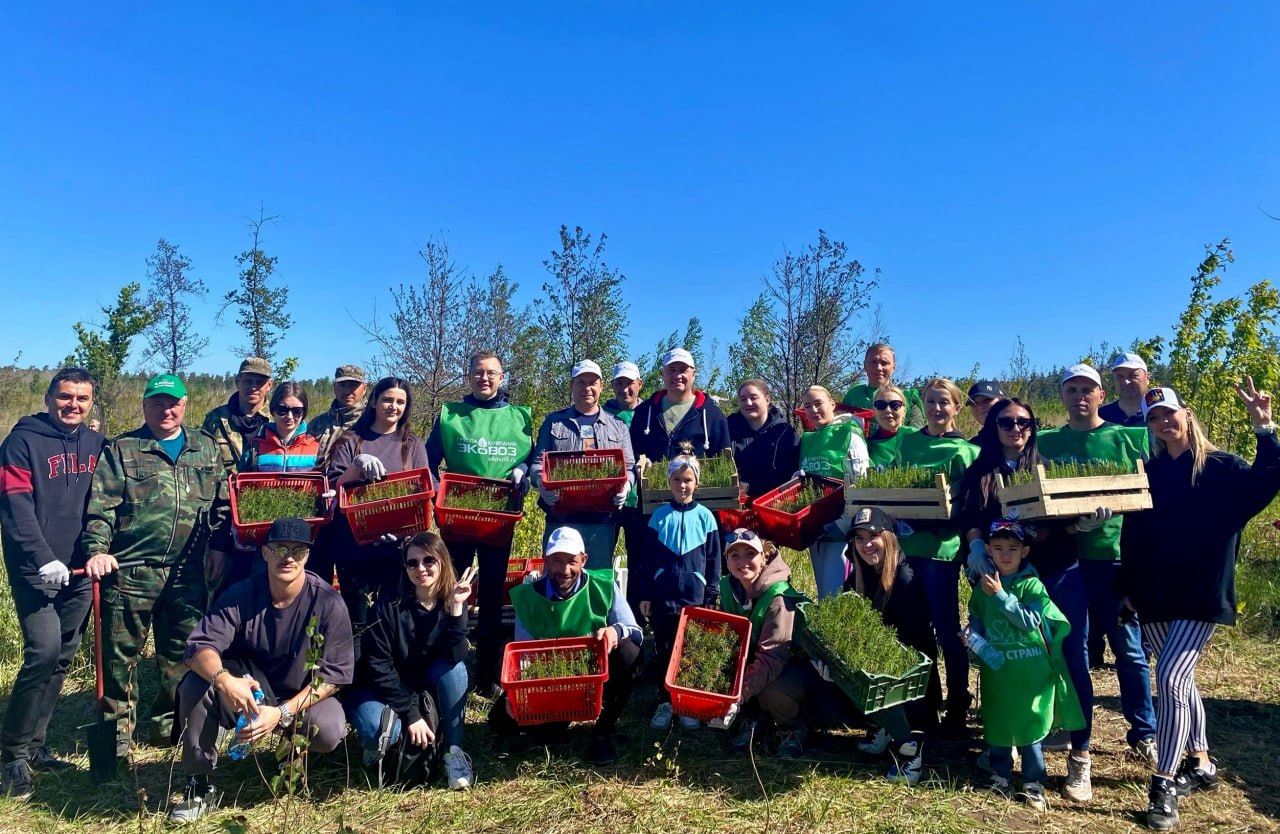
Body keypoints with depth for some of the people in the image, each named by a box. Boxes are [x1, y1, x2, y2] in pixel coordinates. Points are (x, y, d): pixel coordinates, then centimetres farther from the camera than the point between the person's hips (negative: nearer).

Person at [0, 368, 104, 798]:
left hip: (79, 570, 5)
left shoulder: (97, 444, 11)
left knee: (62, 658, 9)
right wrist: (43, 559, -21)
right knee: (44, 651, -15)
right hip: (36, 570, -5)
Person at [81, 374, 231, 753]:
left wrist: (219, 545, 5)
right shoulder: (121, 450, 3)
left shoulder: (207, 448, 11)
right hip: (130, 570, -3)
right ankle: (116, 729, 22)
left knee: (182, 652, 12)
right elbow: (100, 507, -4)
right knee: (120, 652, 6)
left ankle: (168, 722, 29)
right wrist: (97, 549, -16)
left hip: (188, 575, 3)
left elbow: (222, 502, 13)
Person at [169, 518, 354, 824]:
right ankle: (200, 786, -9)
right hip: (245, 693, 2)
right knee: (196, 684, -26)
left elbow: (334, 673, -18)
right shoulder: (241, 594, -13)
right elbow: (201, 645, -23)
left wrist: (282, 713, -29)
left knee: (329, 730, -31)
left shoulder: (328, 603, -19)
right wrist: (224, 679, -45)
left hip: (301, 698, -1)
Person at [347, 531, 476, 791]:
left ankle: (453, 750, -15)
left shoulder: (452, 603, -11)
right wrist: (410, 714, -23)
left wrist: (456, 608, -36)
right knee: (374, 729, -34)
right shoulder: (388, 606, -18)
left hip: (429, 690, 3)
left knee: (453, 668, -29)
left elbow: (454, 658, -26)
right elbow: (378, 667, -19)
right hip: (385, 691, -2)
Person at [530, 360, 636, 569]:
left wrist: (625, 486, -13)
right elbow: (537, 462, 6)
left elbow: (629, 468, 10)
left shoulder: (618, 426, 15)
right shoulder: (554, 422, 12)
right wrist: (541, 482, -16)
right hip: (561, 518, -1)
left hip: (603, 520, 1)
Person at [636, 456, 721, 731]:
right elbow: (648, 558, 3)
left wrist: (711, 597, -1)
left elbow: (714, 561, 2)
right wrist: (645, 595, 0)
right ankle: (664, 702, 21)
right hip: (663, 597, 1)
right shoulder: (659, 516, 1)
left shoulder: (705, 516, 0)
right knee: (664, 651, 9)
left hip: (695, 598, 0)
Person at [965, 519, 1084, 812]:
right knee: (997, 723, 12)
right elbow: (976, 621, 12)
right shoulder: (982, 587, 2)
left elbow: (1031, 621, -20)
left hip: (1030, 672, -3)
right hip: (996, 670, 3)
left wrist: (1000, 595, -24)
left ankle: (1034, 783, 19)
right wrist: (971, 636, -9)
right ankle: (1001, 776, 29)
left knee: (1029, 725, 4)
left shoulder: (1032, 585, -9)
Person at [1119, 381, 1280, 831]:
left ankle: (1165, 786, -7)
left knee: (1170, 678, -15)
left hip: (1201, 595, -5)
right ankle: (1200, 764, 31)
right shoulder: (1147, 473, 9)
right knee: (1180, 680, 14)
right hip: (1154, 596, 5)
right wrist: (1127, 588, 10)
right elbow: (1131, 534, 11)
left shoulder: (1221, 467, -2)